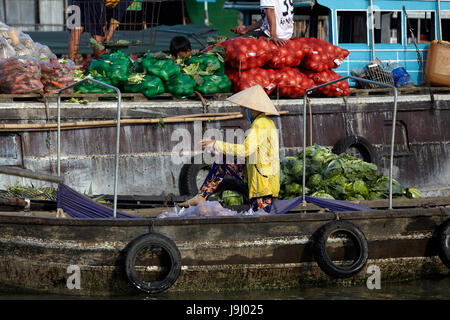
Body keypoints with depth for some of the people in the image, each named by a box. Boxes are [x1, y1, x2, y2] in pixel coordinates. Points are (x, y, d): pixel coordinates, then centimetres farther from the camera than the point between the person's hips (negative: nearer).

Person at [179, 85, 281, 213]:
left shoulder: (261, 124, -21)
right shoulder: (266, 122, 11)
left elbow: (246, 149, -31)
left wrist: (216, 145, -24)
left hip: (263, 179, -10)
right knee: (222, 162, 11)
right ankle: (201, 198, 12)